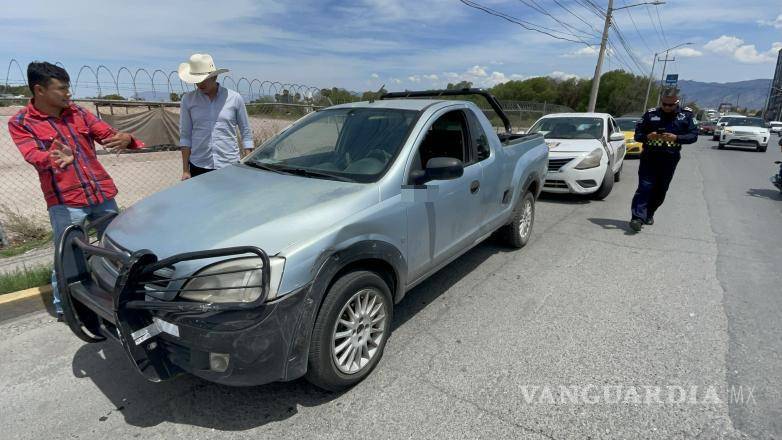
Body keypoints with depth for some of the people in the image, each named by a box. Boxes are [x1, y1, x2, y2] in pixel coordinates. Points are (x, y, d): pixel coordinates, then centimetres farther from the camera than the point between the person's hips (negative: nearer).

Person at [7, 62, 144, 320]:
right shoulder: (20, 123, -1)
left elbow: (107, 134, 4)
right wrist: (55, 159, -39)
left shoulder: (77, 112, 9)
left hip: (102, 193, 4)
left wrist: (125, 139, -20)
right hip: (65, 202, -4)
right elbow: (33, 155, -15)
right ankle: (63, 307, 25)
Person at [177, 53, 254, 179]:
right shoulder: (188, 100, 5)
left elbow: (246, 133, 4)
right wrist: (185, 170, 2)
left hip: (230, 165, -1)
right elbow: (185, 136, 6)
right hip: (199, 166, 1)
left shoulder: (234, 98, 2)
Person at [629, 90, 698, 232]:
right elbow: (637, 134, 5)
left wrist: (676, 138, -16)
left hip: (670, 160, 2)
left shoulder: (685, 116, 8)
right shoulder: (650, 114, 4)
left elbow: (693, 135, 2)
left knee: (660, 190, 8)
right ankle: (637, 217, -19)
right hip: (649, 157, -2)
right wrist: (648, 136, -17)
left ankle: (649, 214, 25)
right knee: (645, 187, -13)